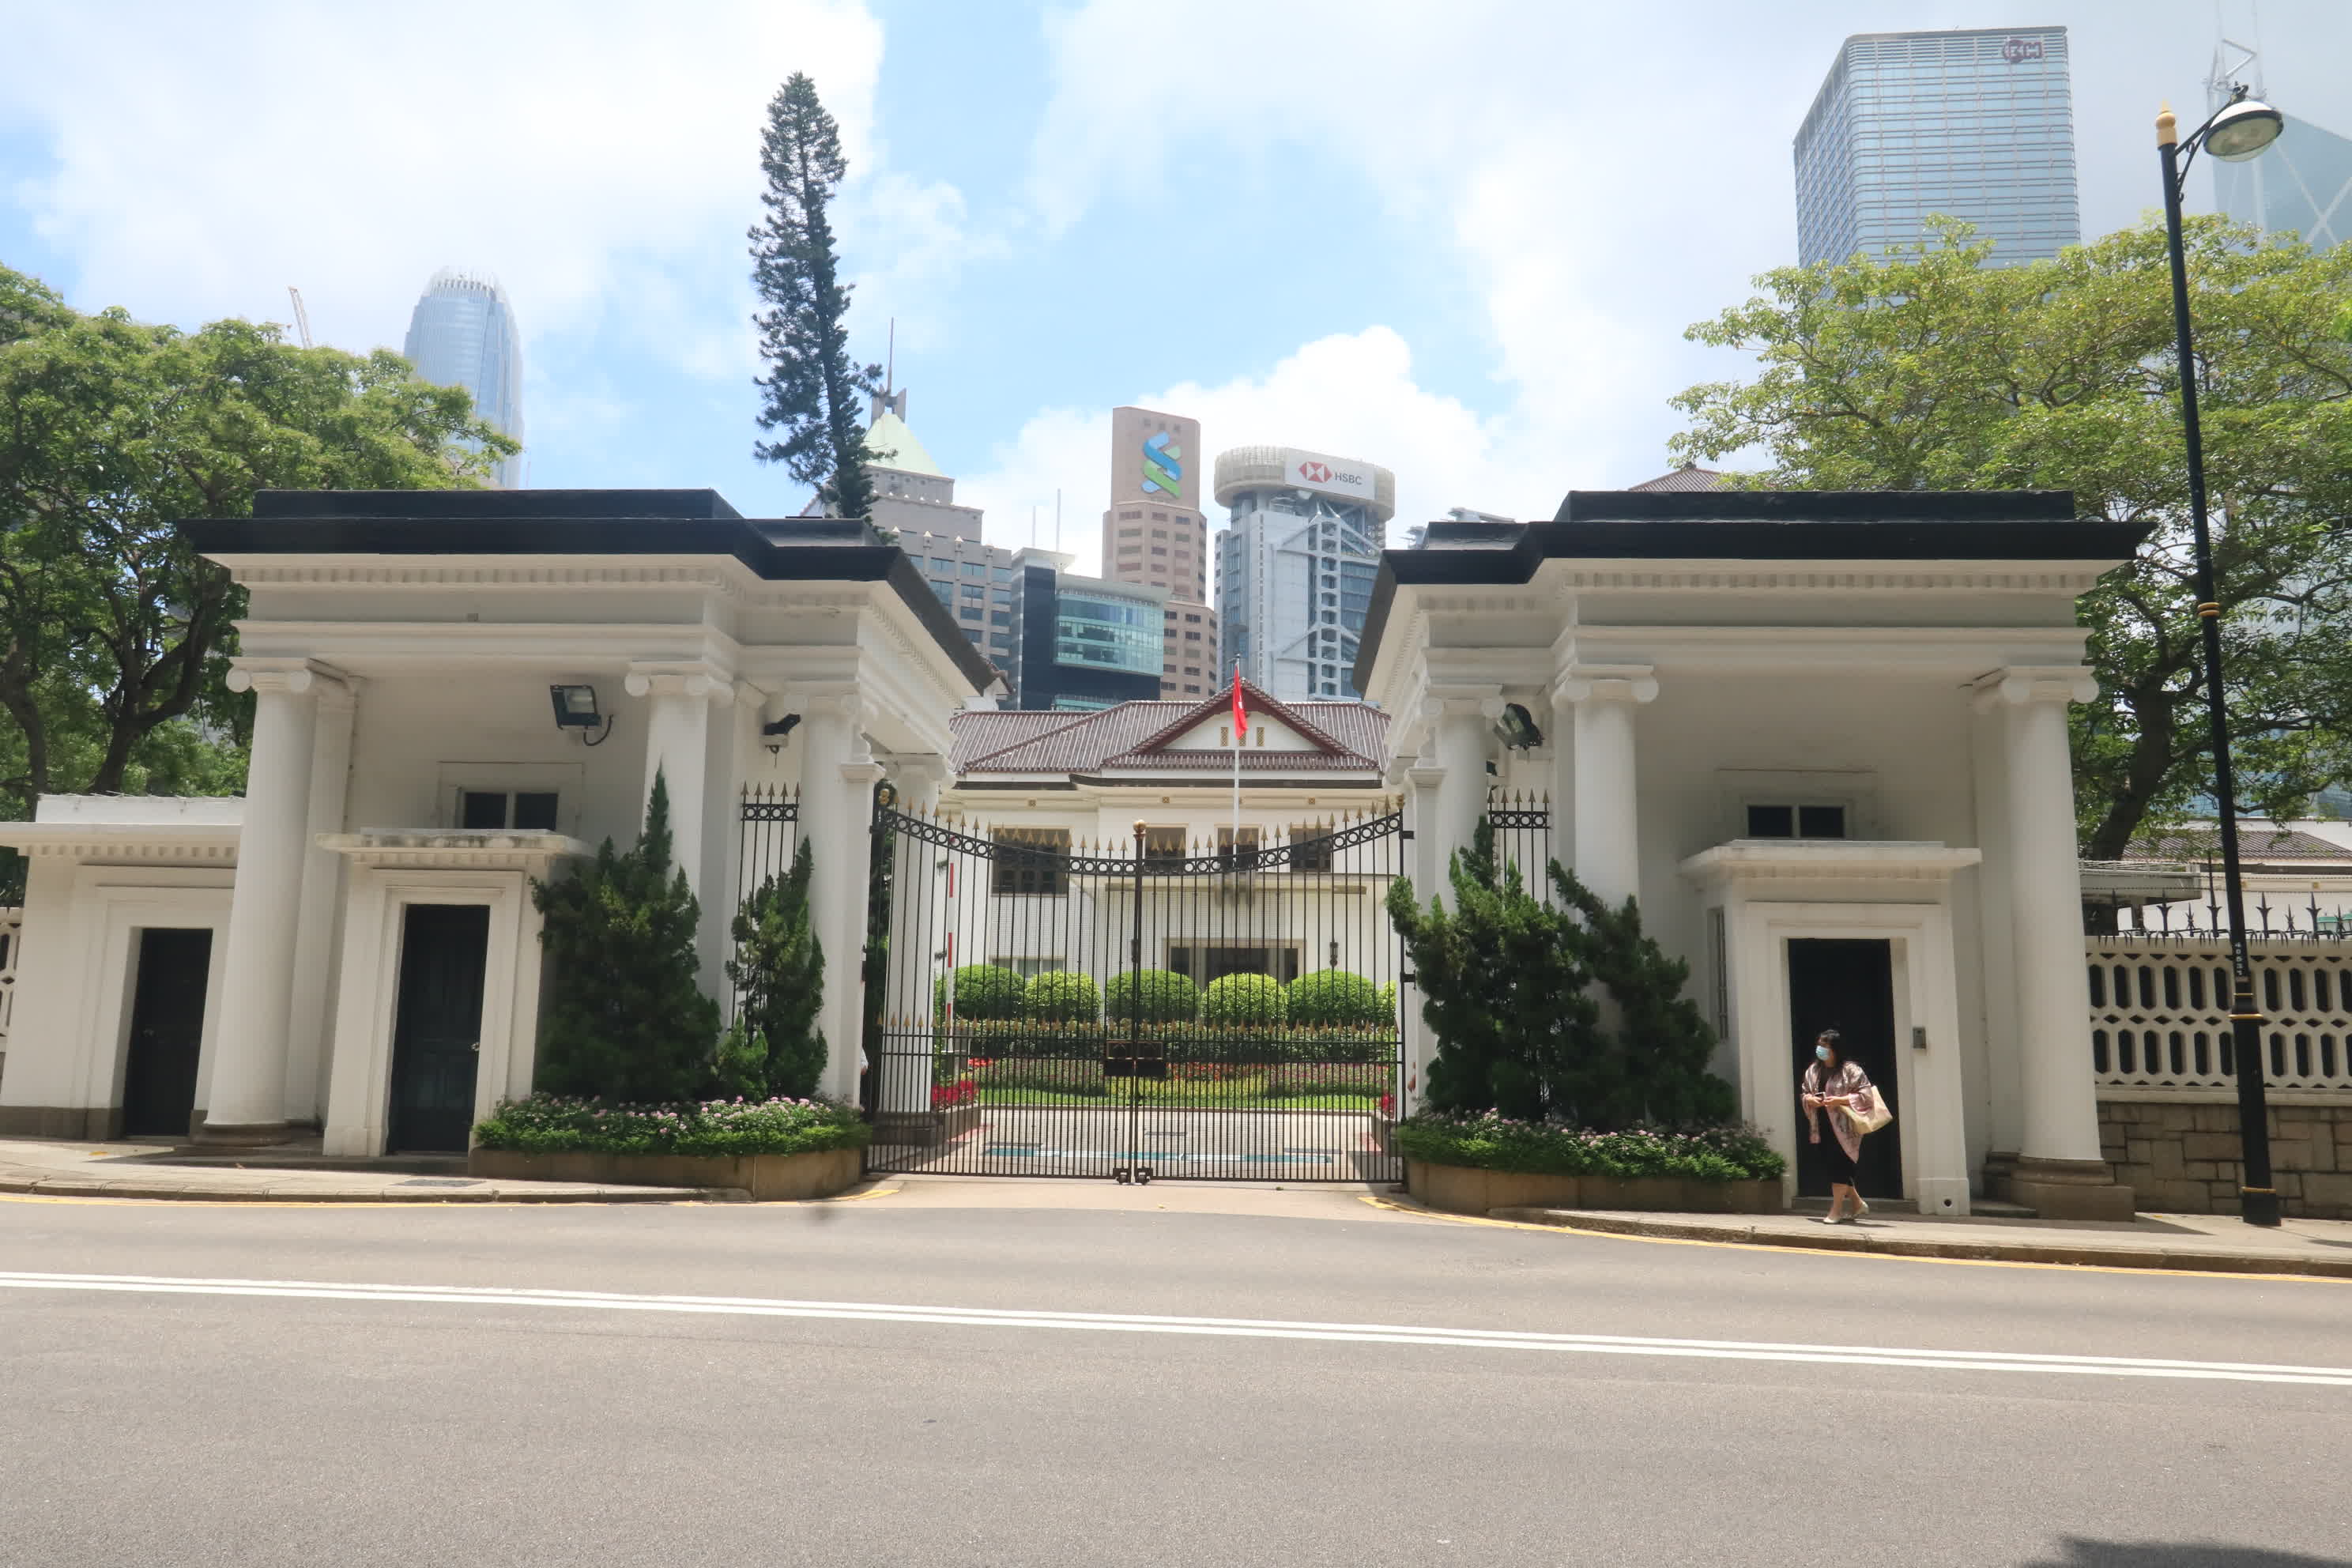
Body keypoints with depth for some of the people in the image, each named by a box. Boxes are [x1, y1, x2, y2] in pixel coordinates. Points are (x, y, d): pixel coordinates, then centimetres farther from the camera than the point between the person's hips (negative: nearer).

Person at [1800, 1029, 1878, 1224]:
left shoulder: (1850, 1070, -10)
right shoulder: (1813, 1070, 11)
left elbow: (1865, 1094, -14)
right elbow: (1804, 1092, 20)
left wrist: (1839, 1100, -20)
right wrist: (1809, 1099, -3)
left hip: (1844, 1128, -7)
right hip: (1823, 1128, 7)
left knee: (1839, 1166, -5)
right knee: (1830, 1164, 11)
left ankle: (1836, 1210, 4)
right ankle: (1857, 1204, 30)